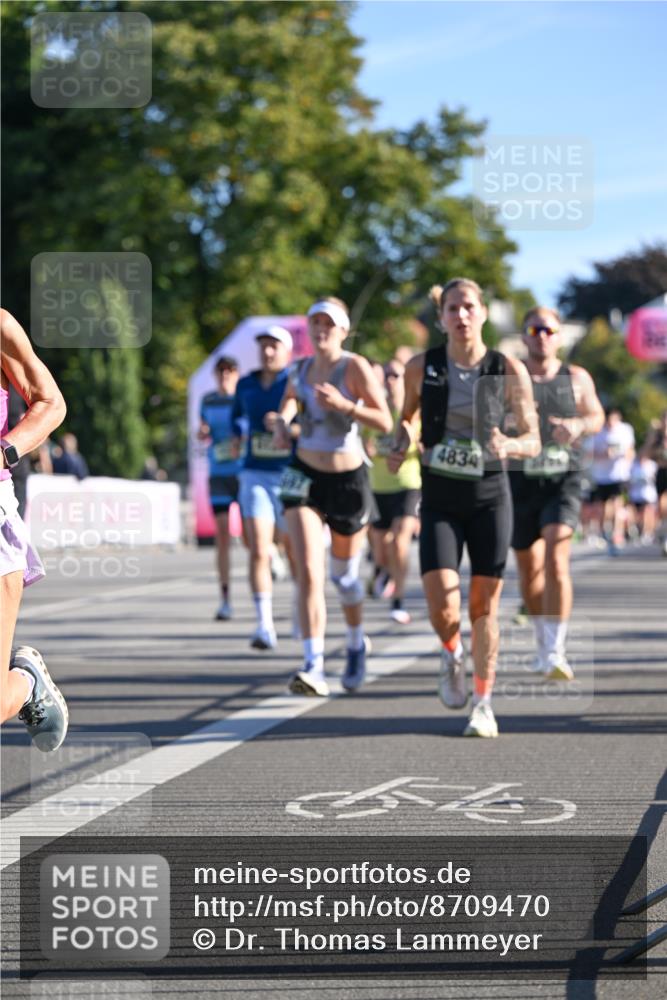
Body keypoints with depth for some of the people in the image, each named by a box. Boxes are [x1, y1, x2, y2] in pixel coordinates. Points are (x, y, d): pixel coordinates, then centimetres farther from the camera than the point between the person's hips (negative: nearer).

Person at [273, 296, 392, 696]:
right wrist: (282, 420, 1)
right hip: (305, 475, 3)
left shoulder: (355, 366, -11)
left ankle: (357, 644, 42)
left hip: (348, 479, -2)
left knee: (344, 576, 13)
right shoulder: (301, 368, 3)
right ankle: (314, 667, -19)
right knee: (309, 572, -15)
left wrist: (343, 404, -28)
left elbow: (385, 423, -15)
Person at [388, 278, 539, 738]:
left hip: (490, 497, 0)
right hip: (440, 498, 0)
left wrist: (508, 445, -23)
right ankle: (452, 654, 24)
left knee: (484, 605, 1)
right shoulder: (422, 367, -2)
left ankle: (483, 702, 17)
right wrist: (401, 445, -4)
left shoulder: (509, 371, -5)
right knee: (443, 609, -12)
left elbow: (533, 441, -2)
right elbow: (407, 416, 16)